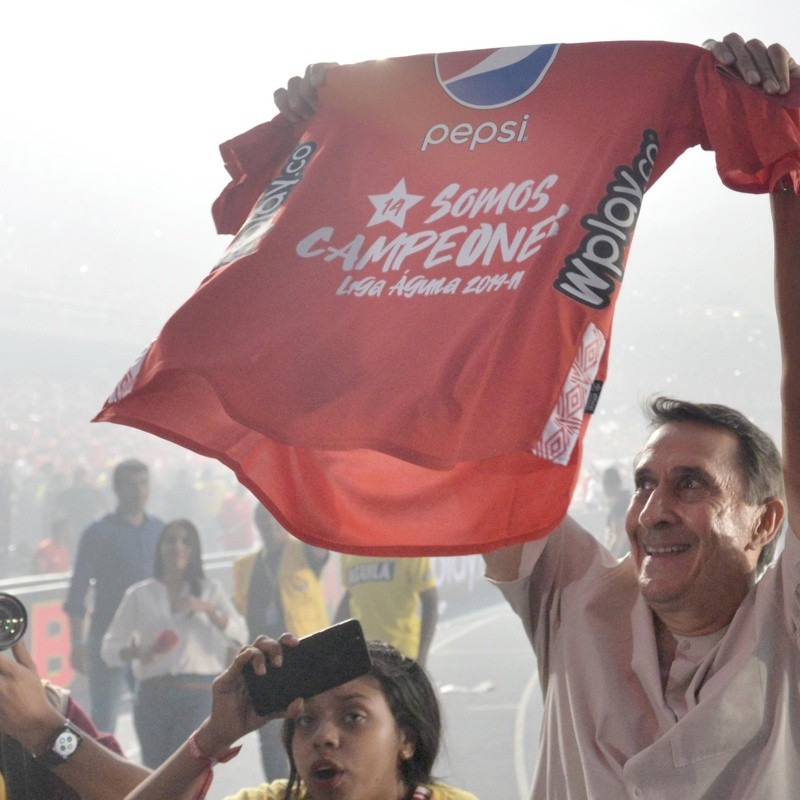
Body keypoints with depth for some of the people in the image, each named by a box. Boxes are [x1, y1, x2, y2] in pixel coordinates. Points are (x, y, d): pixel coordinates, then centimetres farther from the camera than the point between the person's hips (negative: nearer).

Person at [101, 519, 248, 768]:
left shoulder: (210, 590, 11)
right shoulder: (140, 594, 10)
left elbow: (239, 636, -1)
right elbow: (109, 648, 7)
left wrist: (208, 609, -15)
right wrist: (135, 653, -14)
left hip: (198, 694, -1)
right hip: (153, 694, 2)